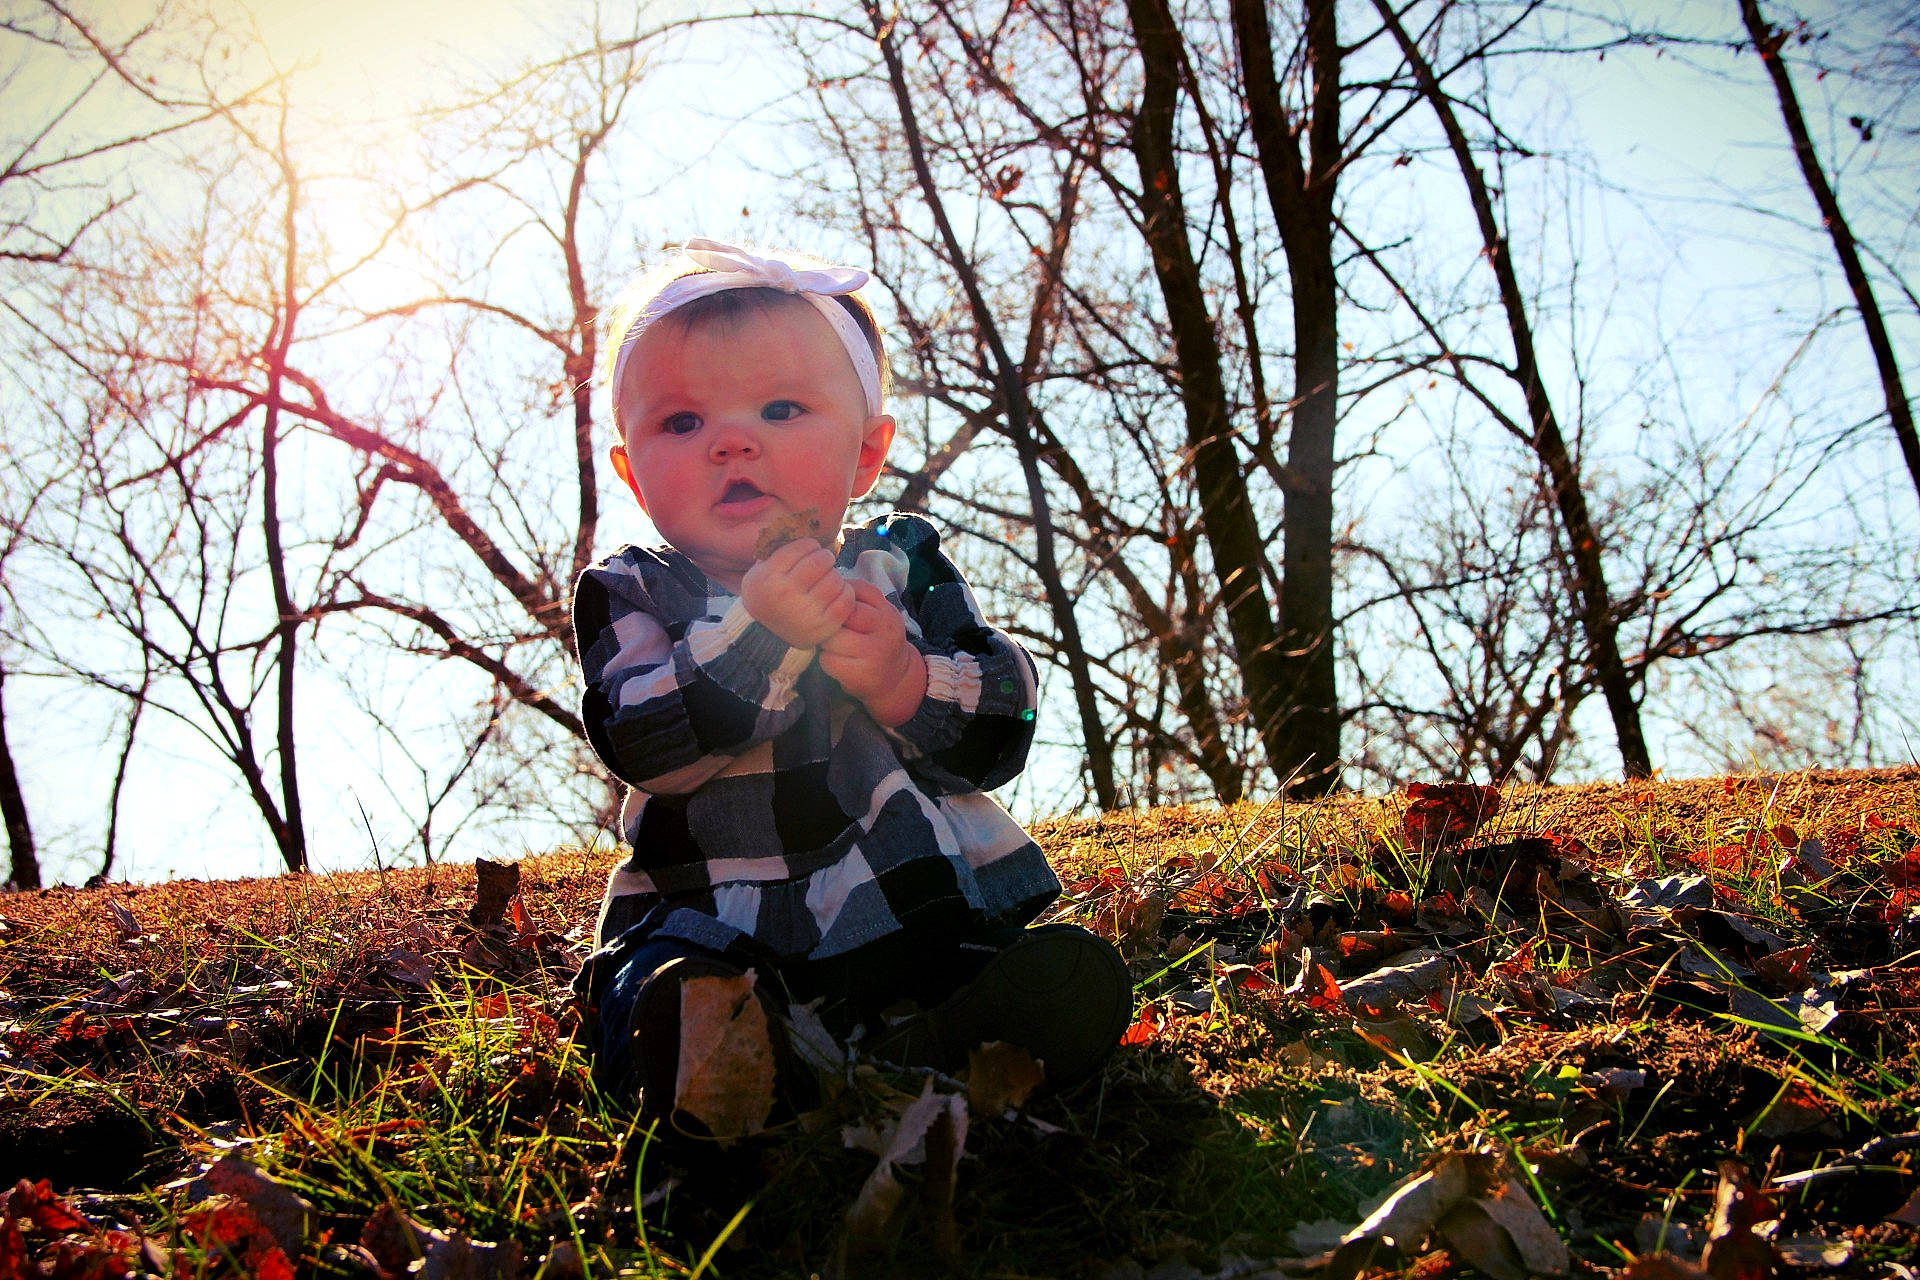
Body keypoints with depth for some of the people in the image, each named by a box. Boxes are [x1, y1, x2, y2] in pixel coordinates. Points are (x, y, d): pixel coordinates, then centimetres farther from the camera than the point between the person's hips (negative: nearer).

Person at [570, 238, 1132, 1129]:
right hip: (716, 927, -2)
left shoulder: (903, 567, 8)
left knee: (1077, 986, -21)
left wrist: (902, 680, -20)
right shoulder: (630, 595, 4)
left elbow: (1003, 730, 1)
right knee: (667, 1011, -33)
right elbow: (640, 745, -14)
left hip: (924, 914, 3)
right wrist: (756, 634, -27)